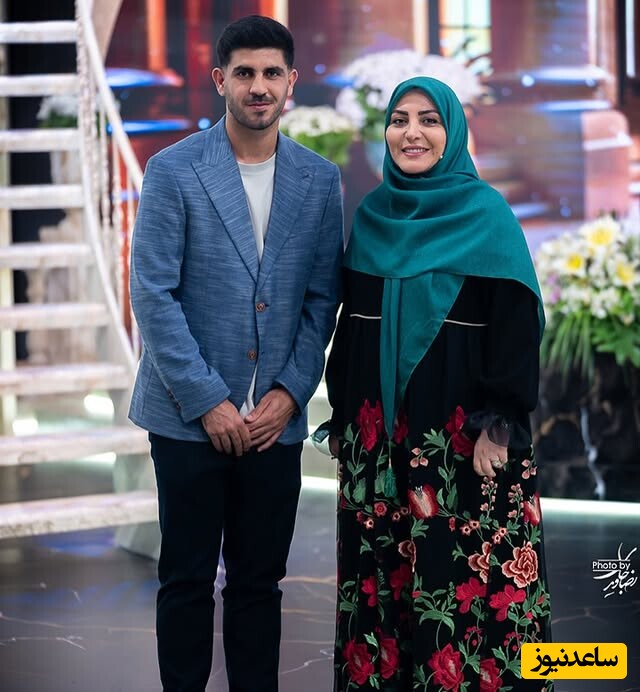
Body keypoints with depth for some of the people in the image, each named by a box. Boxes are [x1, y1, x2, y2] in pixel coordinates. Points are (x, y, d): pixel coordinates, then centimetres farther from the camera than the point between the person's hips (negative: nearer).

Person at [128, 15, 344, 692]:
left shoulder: (320, 179, 6)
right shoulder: (173, 170, -5)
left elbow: (323, 299, 8)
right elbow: (152, 295, -8)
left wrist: (290, 392, -4)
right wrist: (207, 401, -12)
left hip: (275, 417, 3)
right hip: (189, 414, -3)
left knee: (259, 580, 10)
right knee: (187, 579, 6)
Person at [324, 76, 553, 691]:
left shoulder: (486, 214, -4)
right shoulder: (371, 216, 9)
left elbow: (517, 324, -8)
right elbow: (351, 322, 14)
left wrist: (499, 424, -14)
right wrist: (342, 414, 11)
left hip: (462, 431, -4)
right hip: (378, 432, 4)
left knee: (464, 570, -4)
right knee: (381, 571, 6)